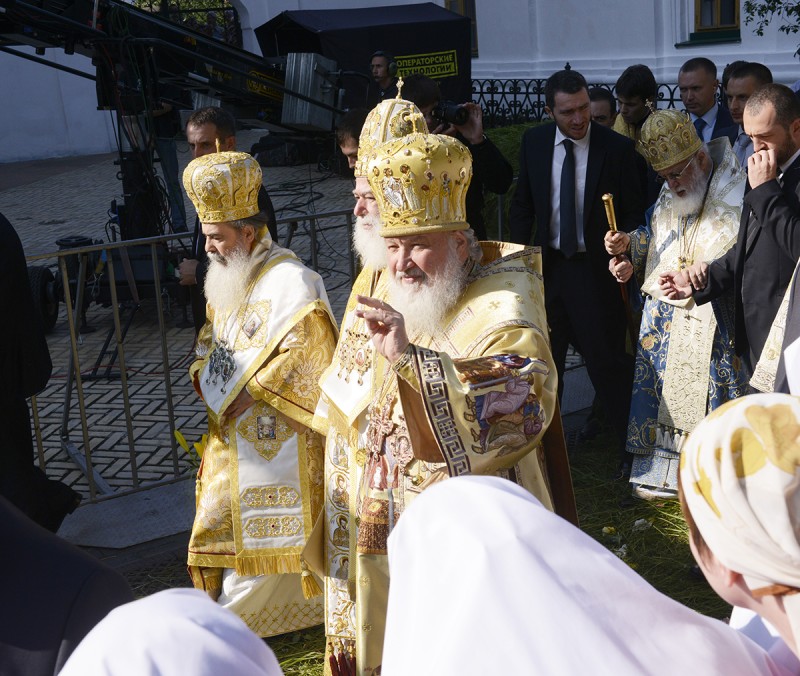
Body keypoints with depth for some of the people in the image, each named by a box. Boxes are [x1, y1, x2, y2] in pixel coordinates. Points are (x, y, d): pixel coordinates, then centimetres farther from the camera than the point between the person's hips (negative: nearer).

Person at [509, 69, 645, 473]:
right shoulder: (534, 142, -1)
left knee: (608, 360, -1)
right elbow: (522, 204, 8)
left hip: (596, 268, -4)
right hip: (546, 264, 4)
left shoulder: (617, 148, -11)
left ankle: (631, 446, 15)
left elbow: (633, 212, -4)